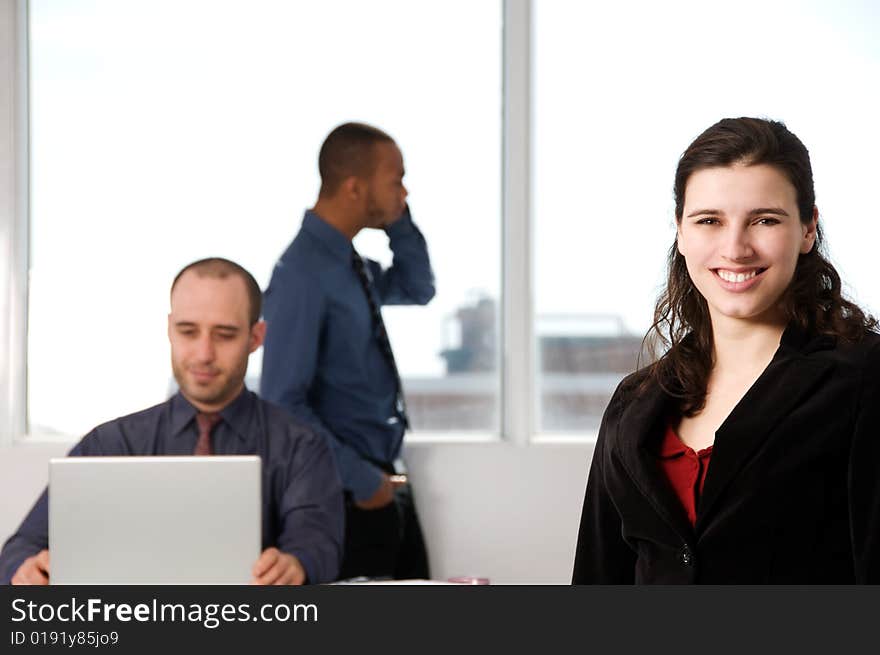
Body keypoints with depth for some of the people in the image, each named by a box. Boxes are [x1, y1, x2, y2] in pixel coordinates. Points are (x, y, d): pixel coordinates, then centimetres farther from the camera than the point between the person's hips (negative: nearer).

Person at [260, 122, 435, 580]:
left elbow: (417, 290, 27)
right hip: (349, 499, -9)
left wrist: (400, 222, 10)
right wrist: (362, 481, -17)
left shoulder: (354, 265, 7)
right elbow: (284, 404, -22)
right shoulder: (303, 275, -19)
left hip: (386, 483, 9)